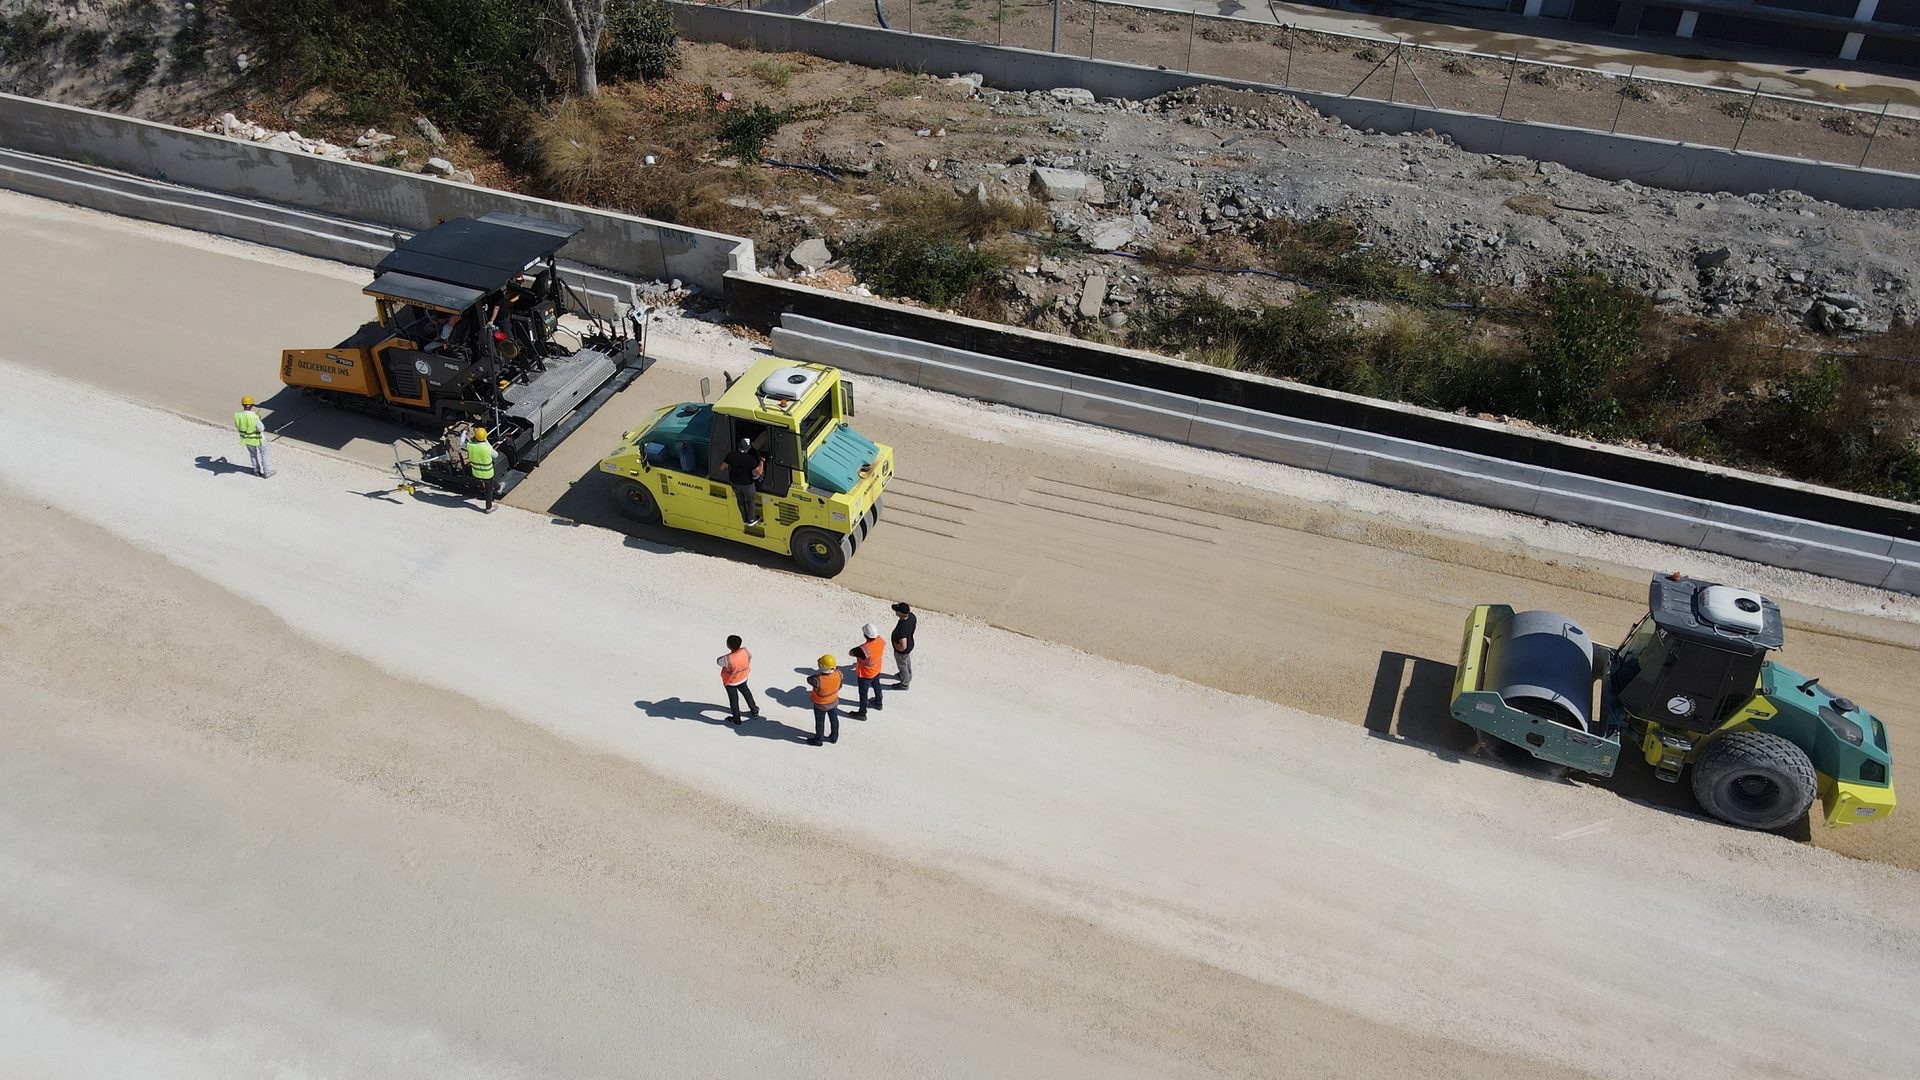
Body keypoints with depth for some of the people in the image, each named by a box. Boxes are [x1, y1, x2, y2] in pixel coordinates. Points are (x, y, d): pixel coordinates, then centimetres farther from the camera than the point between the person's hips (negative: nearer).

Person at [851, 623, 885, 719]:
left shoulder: (863, 649, -43)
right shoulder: (880, 641, -22)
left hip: (865, 675, -6)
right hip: (877, 670, 6)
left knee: (863, 693, 15)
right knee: (876, 686, 31)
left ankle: (862, 713, 34)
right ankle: (878, 703, 56)